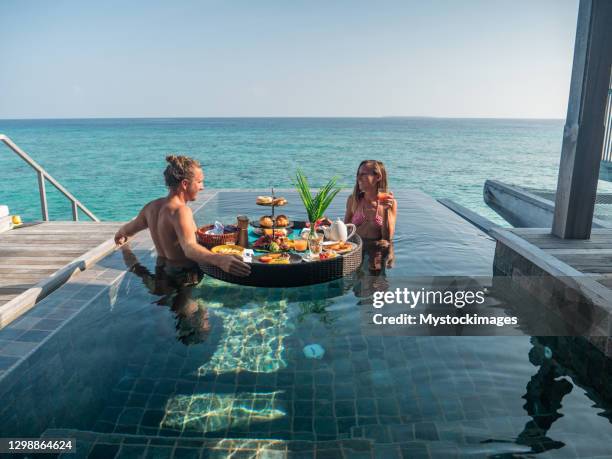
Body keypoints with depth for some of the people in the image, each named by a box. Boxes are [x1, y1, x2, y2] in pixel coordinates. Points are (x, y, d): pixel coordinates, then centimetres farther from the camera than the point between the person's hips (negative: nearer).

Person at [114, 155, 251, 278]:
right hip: (185, 274, -9)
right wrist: (219, 260, -59)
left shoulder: (152, 207, 4)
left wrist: (119, 235, 48)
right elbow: (189, 247, -41)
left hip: (162, 272, 9)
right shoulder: (179, 210, -22)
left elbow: (129, 229, 24)